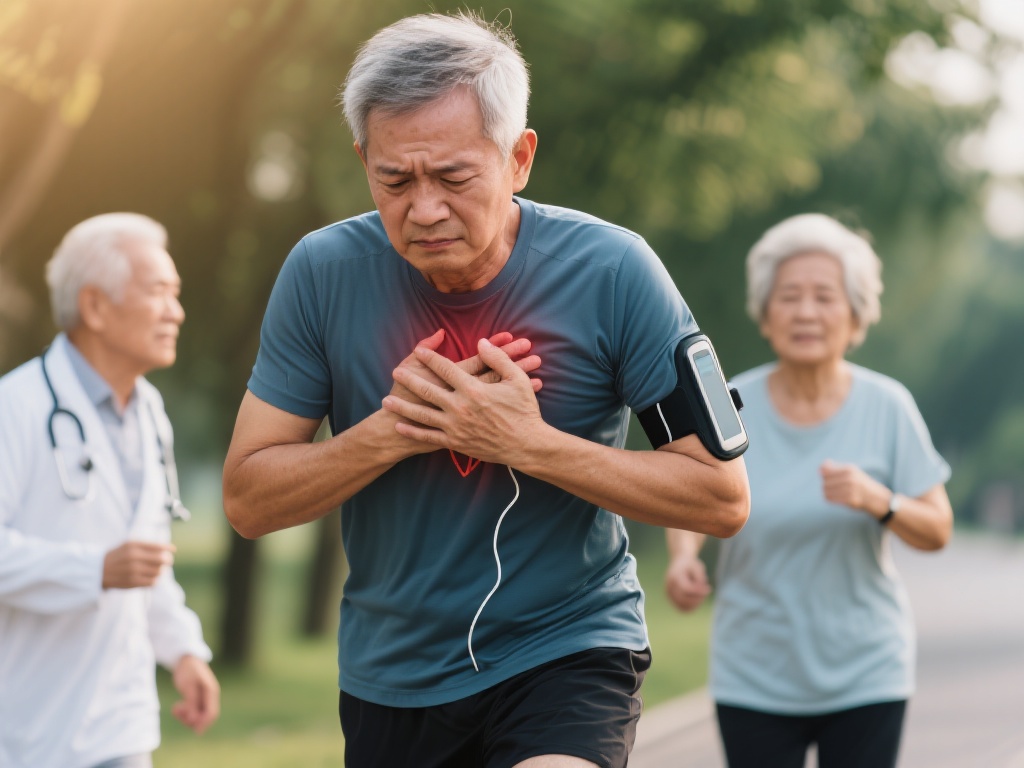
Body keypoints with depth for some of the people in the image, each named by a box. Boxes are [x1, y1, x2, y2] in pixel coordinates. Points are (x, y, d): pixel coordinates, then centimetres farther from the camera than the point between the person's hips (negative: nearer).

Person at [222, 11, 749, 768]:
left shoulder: (610, 271, -14)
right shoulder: (323, 272, -8)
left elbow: (723, 498, -12)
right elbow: (248, 499, -4)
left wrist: (530, 443, -21)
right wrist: (388, 432, -20)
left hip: (568, 649, -3)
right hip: (390, 671, 3)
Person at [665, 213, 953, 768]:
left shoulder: (886, 406, -5)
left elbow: (937, 531, -3)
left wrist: (878, 500, -23)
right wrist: (682, 558, -14)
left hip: (865, 675, 0)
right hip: (754, 678, 0)